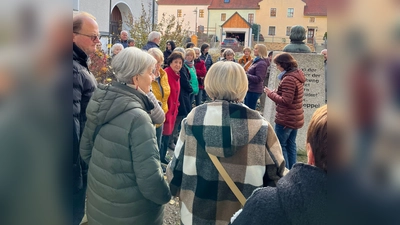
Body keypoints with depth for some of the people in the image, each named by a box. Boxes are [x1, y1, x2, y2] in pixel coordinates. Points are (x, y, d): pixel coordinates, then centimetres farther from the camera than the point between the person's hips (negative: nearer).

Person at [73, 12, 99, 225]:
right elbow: (71, 118, -27)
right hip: (78, 155, -10)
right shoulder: (73, 69, -22)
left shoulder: (80, 64, 11)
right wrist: (76, 163, -24)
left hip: (84, 151, 10)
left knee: (78, 204, 24)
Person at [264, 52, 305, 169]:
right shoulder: (298, 76, 9)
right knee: (291, 145, 17)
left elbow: (286, 101, -25)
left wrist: (270, 94, -14)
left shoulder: (288, 79, -23)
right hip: (296, 118, 10)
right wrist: (276, 92, 5)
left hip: (285, 119, -10)